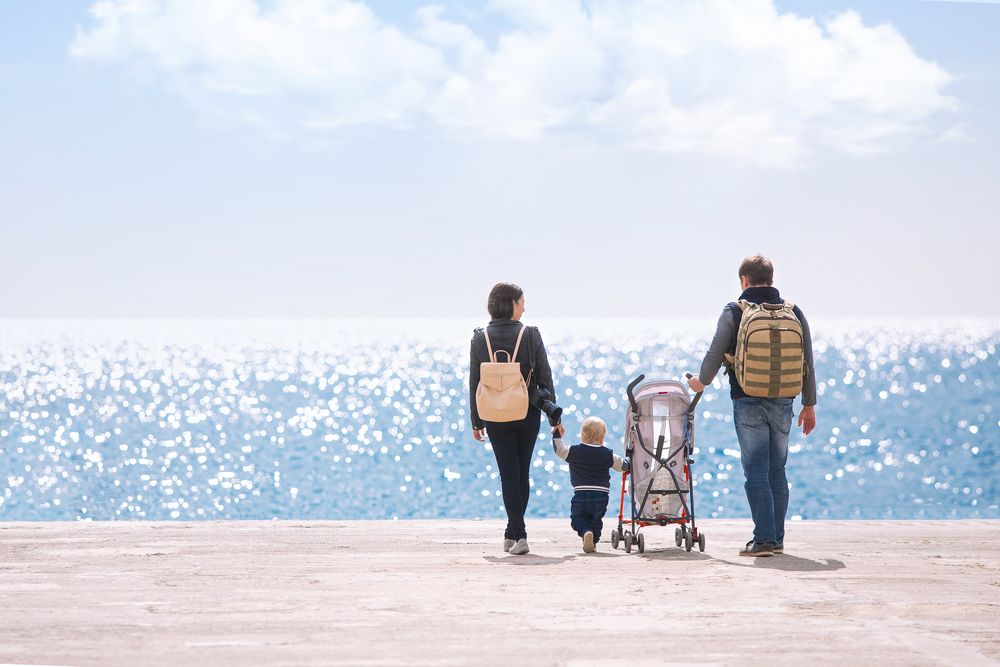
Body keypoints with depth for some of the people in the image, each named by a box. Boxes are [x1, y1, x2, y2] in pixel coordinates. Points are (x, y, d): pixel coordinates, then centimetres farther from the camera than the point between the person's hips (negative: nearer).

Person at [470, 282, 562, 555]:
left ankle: (517, 534, -9)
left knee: (509, 474, 2)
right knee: (522, 473, 13)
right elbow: (545, 378, -3)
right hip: (528, 414, 0)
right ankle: (514, 532, 21)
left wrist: (476, 422, 7)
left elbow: (474, 384, -1)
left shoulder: (479, 339, -3)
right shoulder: (530, 335, -7)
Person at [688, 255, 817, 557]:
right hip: (782, 403, 4)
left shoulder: (734, 312, -3)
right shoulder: (793, 312, 7)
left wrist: (702, 381, 18)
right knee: (777, 472, 12)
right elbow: (807, 363, 7)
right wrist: (809, 404, 15)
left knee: (756, 473, -4)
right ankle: (777, 539, 15)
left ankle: (763, 539, -12)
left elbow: (715, 355, -2)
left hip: (748, 402, -3)